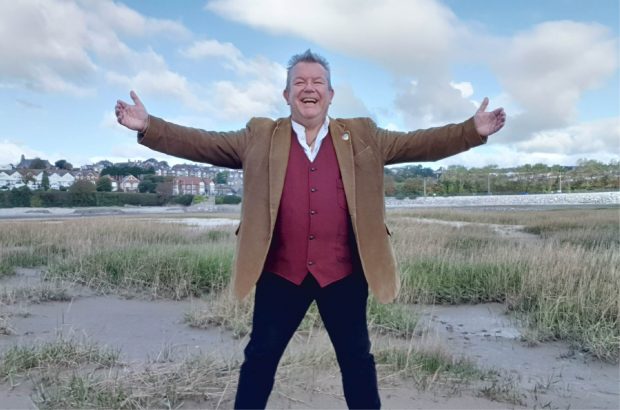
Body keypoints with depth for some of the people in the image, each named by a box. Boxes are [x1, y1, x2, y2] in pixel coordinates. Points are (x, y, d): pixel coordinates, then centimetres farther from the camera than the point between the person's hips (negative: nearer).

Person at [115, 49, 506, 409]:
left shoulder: (363, 136, 7)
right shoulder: (259, 137, 5)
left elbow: (418, 143, 4)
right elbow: (203, 143, 3)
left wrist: (473, 130, -6)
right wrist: (148, 126, -6)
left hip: (345, 272, 1)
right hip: (280, 272, 0)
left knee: (357, 358, 15)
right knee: (260, 357, 13)